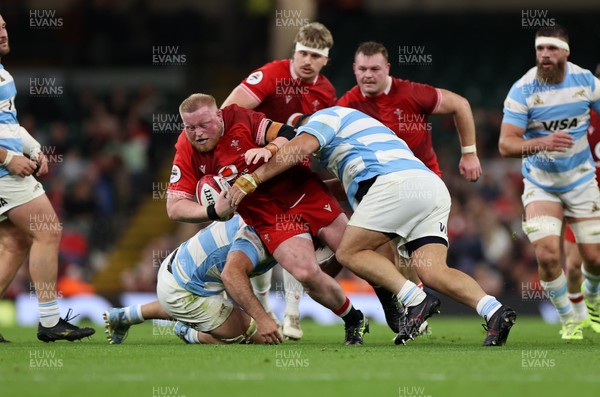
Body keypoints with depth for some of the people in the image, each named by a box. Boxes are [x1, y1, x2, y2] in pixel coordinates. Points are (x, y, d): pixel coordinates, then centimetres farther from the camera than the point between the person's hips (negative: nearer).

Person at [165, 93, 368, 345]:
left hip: (304, 190, 0)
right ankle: (353, 322, 7)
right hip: (269, 218, 0)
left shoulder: (239, 118, -13)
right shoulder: (187, 152, -9)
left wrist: (270, 149, -31)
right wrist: (213, 211, -23)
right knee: (306, 273, -19)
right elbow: (174, 208, -9)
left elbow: (287, 133, -11)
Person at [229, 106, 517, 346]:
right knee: (431, 271, -5)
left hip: (396, 183, -8)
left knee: (350, 252, 1)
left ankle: (416, 302, -14)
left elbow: (300, 147, -6)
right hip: (433, 187, 8)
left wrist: (250, 180, -3)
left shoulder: (326, 116, 15)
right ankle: (493, 311, -27)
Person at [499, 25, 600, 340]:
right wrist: (542, 143, -40)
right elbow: (506, 145, -22)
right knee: (547, 255, -18)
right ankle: (567, 318, 7)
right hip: (540, 184, -2)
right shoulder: (522, 90, -18)